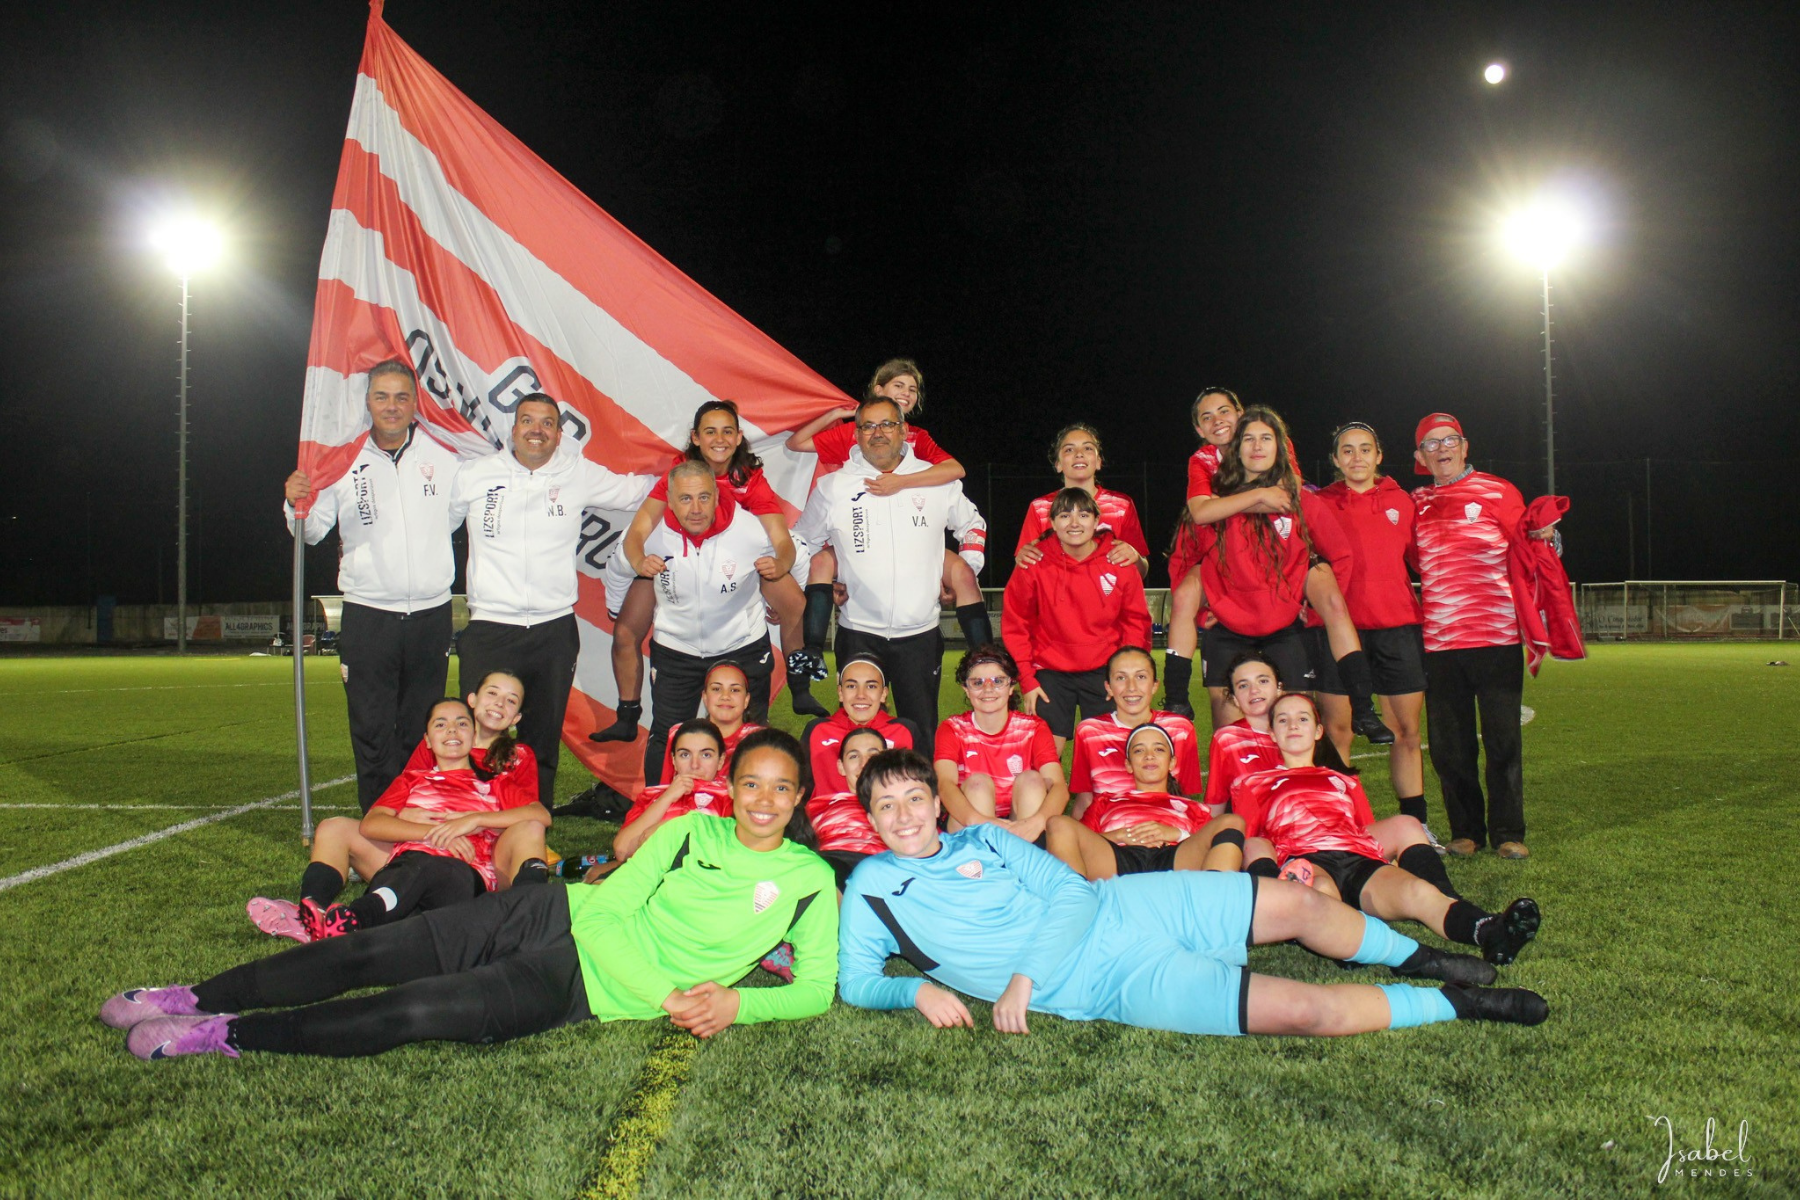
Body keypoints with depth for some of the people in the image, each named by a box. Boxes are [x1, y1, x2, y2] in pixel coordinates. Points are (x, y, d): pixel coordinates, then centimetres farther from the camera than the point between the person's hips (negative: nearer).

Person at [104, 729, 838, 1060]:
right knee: (371, 954, -6)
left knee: (413, 1011, -20)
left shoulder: (809, 880, 1)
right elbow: (609, 906, -1)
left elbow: (817, 987, -2)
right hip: (560, 918, 3)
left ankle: (228, 1035, -7)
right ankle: (198, 1001, 10)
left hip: (586, 989, -3)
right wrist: (665, 995, -15)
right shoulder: (692, 830, 5)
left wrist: (736, 1002, -20)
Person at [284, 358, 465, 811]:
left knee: (421, 732, 10)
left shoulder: (444, 457, 3)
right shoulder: (344, 460, 3)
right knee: (372, 733, 0)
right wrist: (297, 505, -9)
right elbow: (313, 532, 9)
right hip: (367, 617, -1)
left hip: (430, 616, 1)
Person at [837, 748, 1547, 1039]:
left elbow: (1063, 887, 3)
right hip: (1108, 982, -5)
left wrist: (1025, 973, -13)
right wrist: (917, 989, -23)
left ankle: (1413, 956, 35)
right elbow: (855, 983, -2)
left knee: (1298, 902, 6)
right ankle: (1453, 1005, 7)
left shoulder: (984, 838, 8)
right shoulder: (871, 887, -1)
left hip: (1116, 908, 5)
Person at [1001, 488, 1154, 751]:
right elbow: (1015, 626, 1)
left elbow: (1135, 621, 6)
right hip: (1050, 673, -1)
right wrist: (1026, 679, -3)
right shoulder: (1034, 566, -5)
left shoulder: (1120, 565, -3)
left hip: (1104, 673, 1)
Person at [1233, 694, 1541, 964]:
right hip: (1307, 862, -2)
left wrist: (1387, 848, 7)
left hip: (1360, 860, 2)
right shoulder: (1255, 784, 29)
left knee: (1420, 892, -33)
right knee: (1321, 890, -43)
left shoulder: (1346, 781, 39)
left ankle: (1491, 933, -58)